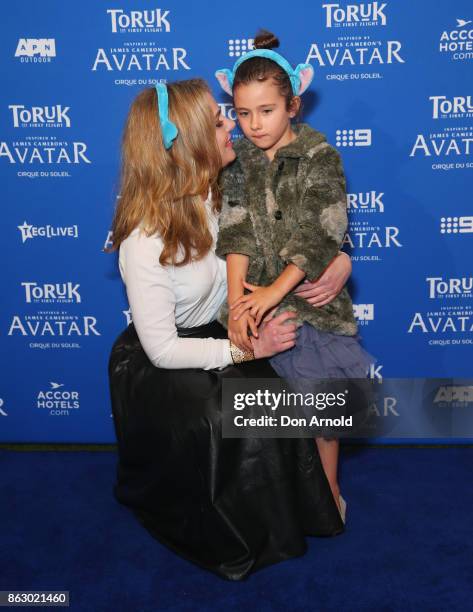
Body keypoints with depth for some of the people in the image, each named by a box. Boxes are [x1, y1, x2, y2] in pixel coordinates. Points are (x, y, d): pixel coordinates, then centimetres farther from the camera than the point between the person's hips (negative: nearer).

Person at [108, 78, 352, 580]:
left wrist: (341, 259, -16)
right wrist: (250, 349, -23)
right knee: (234, 426, -26)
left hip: (215, 335, 6)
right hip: (156, 372, -6)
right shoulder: (145, 244, -28)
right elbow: (162, 350, -23)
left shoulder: (221, 191, -9)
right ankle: (233, 538, 7)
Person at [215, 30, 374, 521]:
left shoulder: (320, 157, -7)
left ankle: (328, 489, 29)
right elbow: (237, 232, -9)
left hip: (311, 298, -3)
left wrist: (275, 292, -21)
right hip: (258, 299, 3)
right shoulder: (238, 161, 3)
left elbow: (319, 236, -15)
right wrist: (237, 299, -21)